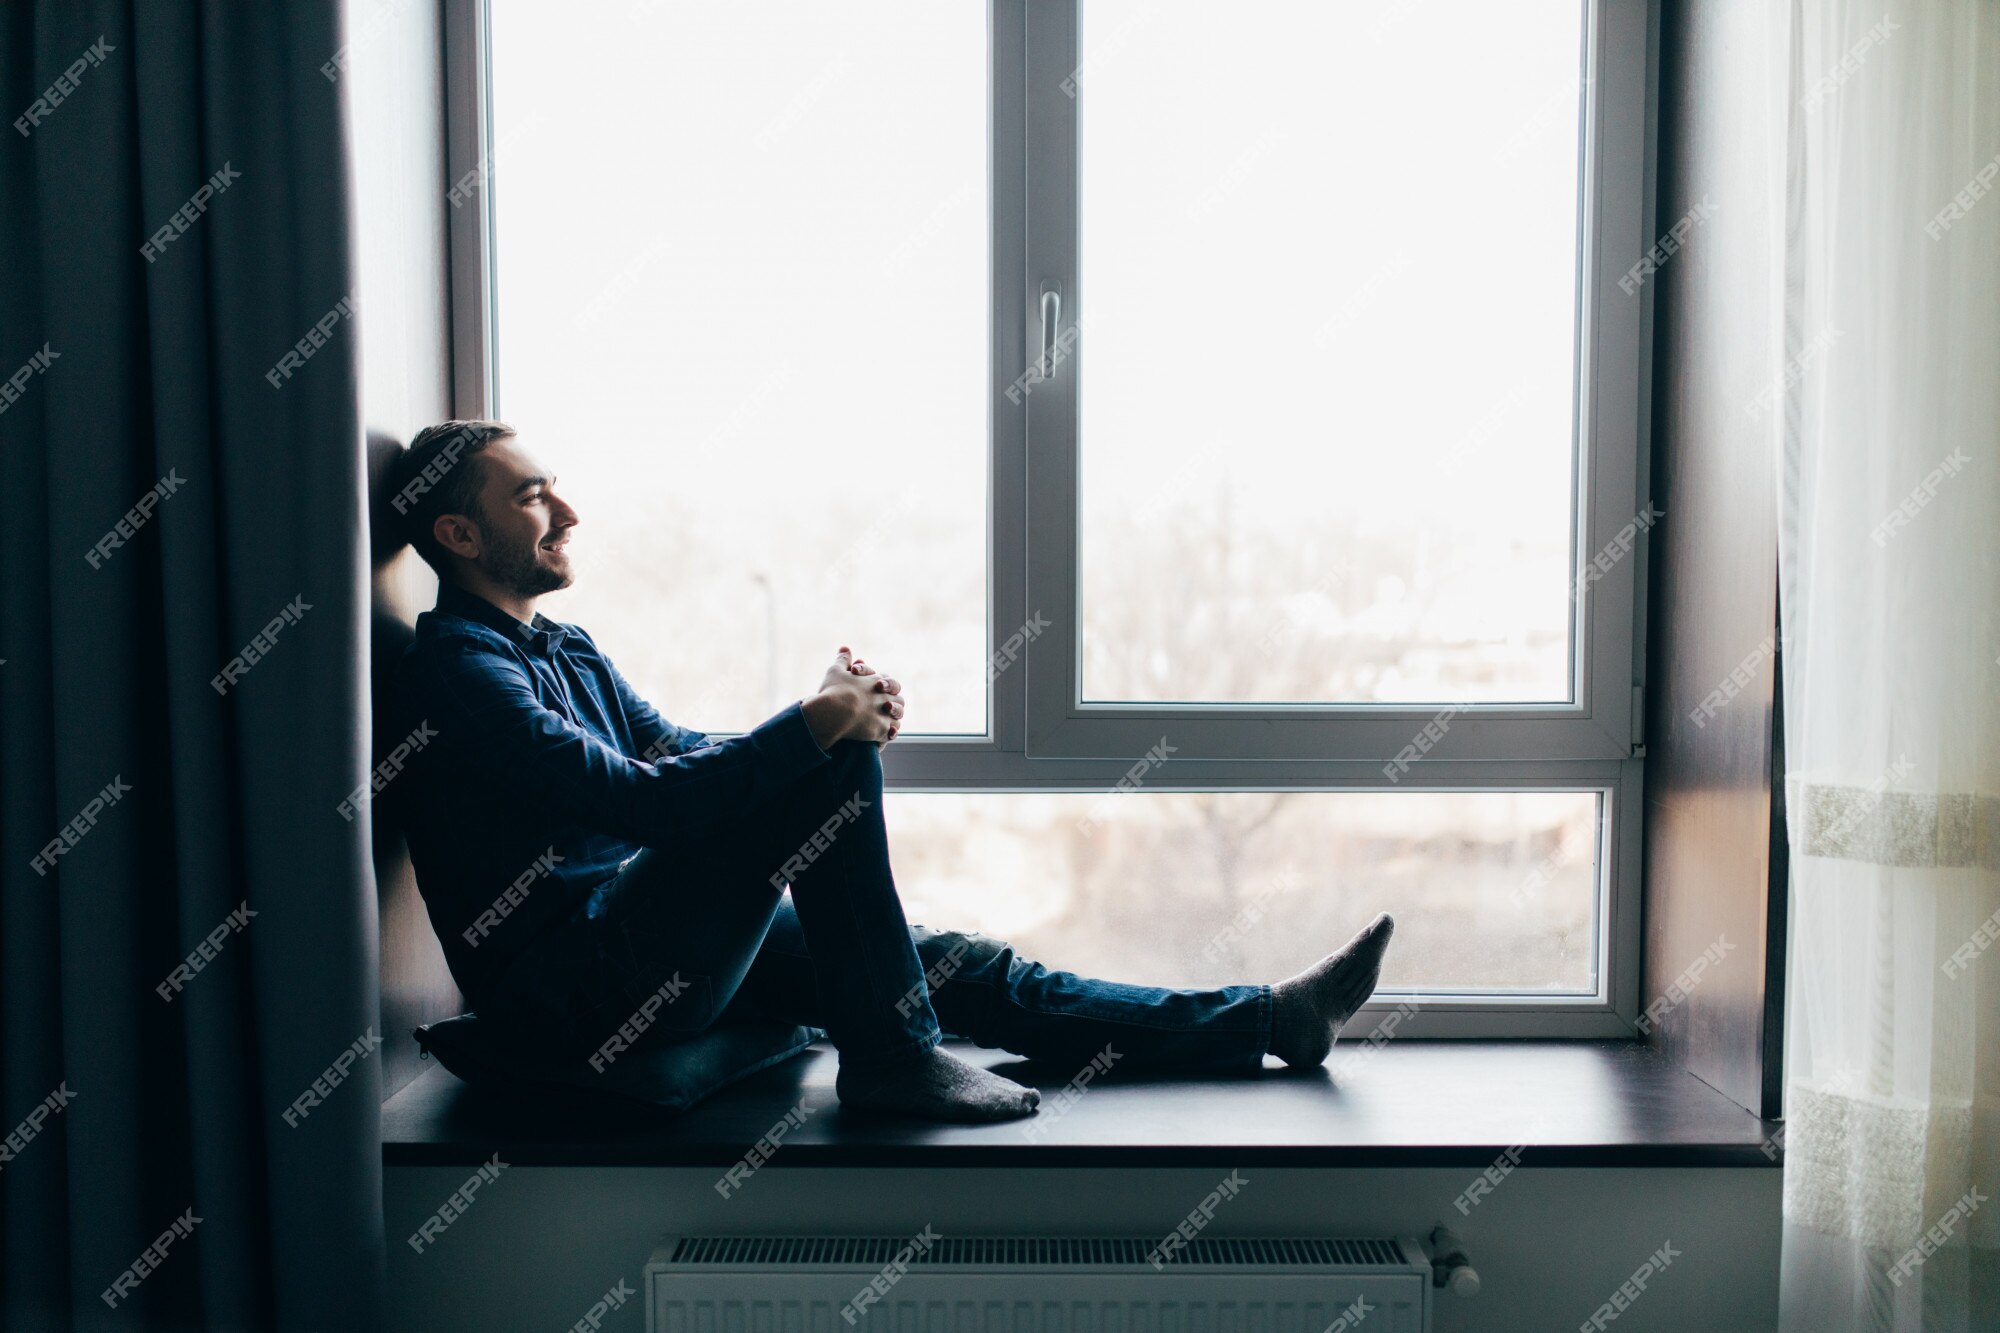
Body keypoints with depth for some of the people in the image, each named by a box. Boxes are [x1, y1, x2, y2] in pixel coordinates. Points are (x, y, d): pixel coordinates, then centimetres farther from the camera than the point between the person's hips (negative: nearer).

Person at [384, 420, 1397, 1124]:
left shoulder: (563, 651, 16)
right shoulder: (458, 673, -15)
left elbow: (690, 759, 14)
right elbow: (639, 800, -27)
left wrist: (843, 717, -4)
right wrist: (817, 724, -23)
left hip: (649, 947, 9)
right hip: (580, 989, -9)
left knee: (957, 964, 5)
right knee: (825, 769, -23)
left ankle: (1269, 1021, 11)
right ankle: (889, 1058, -12)